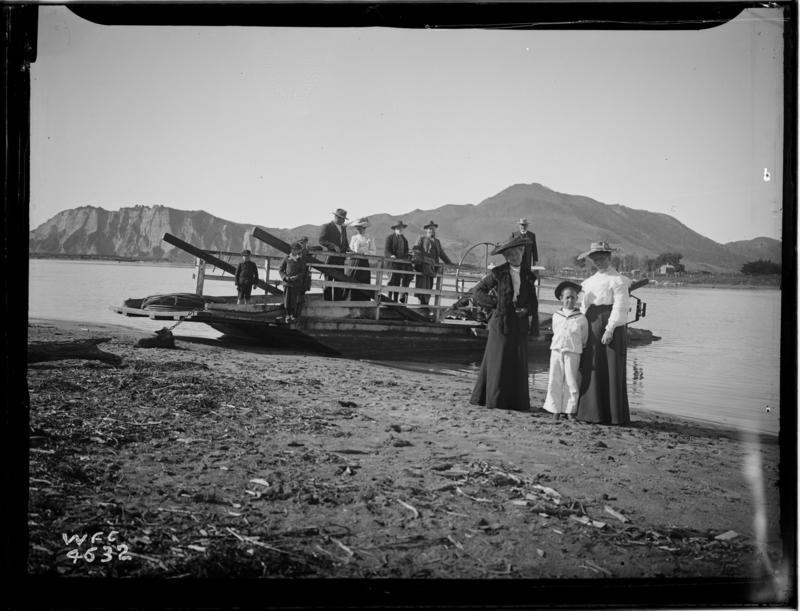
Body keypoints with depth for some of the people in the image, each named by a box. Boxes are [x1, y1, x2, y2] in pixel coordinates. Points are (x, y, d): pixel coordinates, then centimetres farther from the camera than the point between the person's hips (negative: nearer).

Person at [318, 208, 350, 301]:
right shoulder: (327, 227, -3)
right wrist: (333, 246, -23)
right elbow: (321, 240, -14)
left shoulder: (343, 228, 19)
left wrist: (347, 248, 4)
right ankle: (327, 301, 2)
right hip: (330, 258, -6)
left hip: (341, 259, 6)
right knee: (328, 280, -2)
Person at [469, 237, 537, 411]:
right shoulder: (498, 273, -3)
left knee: (519, 362, 4)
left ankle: (516, 401, 10)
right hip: (501, 322, -4)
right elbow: (478, 290, 1)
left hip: (520, 323, 4)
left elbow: (531, 299, 18)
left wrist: (526, 309, -1)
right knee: (498, 361, 0)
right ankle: (494, 399, 8)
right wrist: (495, 304, -5)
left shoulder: (527, 275, 9)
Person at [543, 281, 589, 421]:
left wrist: (577, 348, 8)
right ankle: (555, 410, 9)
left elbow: (584, 339, 9)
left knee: (571, 382, 0)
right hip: (556, 351, 2)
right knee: (554, 382, 1)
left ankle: (570, 410, 8)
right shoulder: (556, 316, 8)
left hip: (573, 353, -2)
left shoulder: (581, 318, 1)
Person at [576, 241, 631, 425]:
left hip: (609, 327, -7)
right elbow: (584, 305, 19)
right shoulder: (591, 280, 17)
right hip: (591, 327, 7)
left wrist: (610, 329, -20)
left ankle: (615, 414, 2)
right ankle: (594, 412, 12)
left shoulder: (617, 279, -6)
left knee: (611, 370, -4)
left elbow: (620, 307, -13)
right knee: (591, 370, 6)